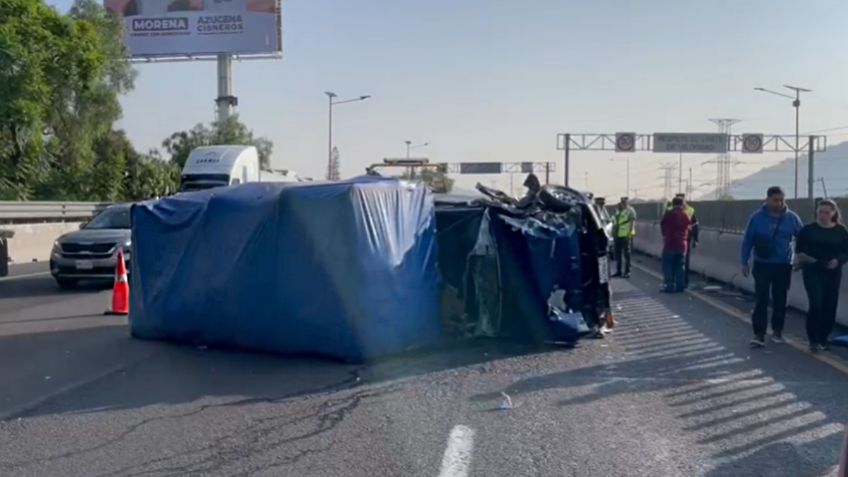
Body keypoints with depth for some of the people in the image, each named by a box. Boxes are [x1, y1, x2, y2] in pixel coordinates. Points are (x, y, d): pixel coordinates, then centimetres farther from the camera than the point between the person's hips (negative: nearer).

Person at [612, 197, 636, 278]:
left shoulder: (630, 210, -5)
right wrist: (613, 233, 18)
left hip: (625, 235, -8)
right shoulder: (618, 211, 18)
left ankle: (627, 272, 1)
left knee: (626, 254, -3)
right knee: (618, 254, 11)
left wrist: (630, 233, -19)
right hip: (618, 235, 8)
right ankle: (618, 271, 20)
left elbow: (632, 222, -12)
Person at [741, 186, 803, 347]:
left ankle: (777, 331, 26)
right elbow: (748, 241, -1)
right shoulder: (757, 217, -6)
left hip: (783, 266, 2)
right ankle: (759, 334, -4)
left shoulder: (792, 218, -3)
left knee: (780, 300, 11)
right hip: (762, 265, -2)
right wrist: (744, 262, -2)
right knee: (762, 300, -6)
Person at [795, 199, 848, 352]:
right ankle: (813, 340, -3)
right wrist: (801, 256, -16)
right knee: (816, 305, -13)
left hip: (833, 273, 2)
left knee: (829, 307, 5)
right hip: (813, 272, -2)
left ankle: (823, 339, 21)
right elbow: (799, 248, 6)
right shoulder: (808, 229, 1)